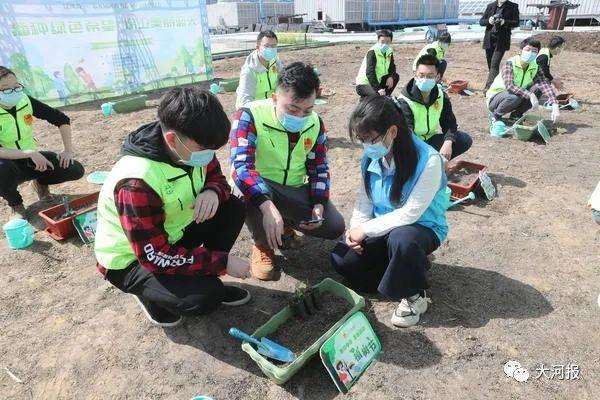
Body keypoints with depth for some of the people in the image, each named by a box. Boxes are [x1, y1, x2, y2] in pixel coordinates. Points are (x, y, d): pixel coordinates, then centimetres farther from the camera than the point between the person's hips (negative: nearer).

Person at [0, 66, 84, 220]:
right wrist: (30, 153, -39)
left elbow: (62, 119, -2)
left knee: (76, 170, -17)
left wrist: (68, 150, -10)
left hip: (33, 159, 3)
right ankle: (15, 205, -5)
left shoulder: (25, 101, -10)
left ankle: (40, 183, 16)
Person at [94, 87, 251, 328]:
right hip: (131, 259, -7)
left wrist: (212, 193, -24)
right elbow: (156, 257, -31)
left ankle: (206, 279, 5)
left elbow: (217, 178, 2)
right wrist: (222, 262, -27)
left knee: (233, 208, -11)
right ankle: (150, 294, 5)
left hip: (171, 233, 7)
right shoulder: (136, 183, -36)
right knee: (203, 296, -28)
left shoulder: (191, 147, -15)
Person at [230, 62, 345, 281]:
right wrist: (267, 206, -49)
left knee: (335, 227, -9)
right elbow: (241, 166, -35)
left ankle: (284, 222, 18)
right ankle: (263, 245, -8)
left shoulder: (315, 123, -5)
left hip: (294, 190, 5)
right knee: (249, 189, -40)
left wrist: (318, 205, -11)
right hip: (257, 188, -4)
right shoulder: (250, 116, -23)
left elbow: (319, 168, 4)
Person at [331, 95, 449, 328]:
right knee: (341, 259, -14)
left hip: (422, 227, -5)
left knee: (400, 238, -40)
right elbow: (364, 198, 3)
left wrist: (367, 229, -23)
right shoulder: (371, 157, -7)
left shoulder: (428, 160, -25)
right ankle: (410, 263, 4)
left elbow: (411, 213, -26)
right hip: (384, 228, 6)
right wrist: (356, 229, -15)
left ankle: (415, 295, -10)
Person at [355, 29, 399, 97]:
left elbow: (392, 67, 9)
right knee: (378, 95, -32)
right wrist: (378, 89, -41)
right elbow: (369, 73, -31)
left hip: (377, 81, 8)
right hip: (364, 84, -8)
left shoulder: (389, 51, 2)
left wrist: (391, 77, -17)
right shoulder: (372, 52, -20)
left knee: (396, 76, 0)